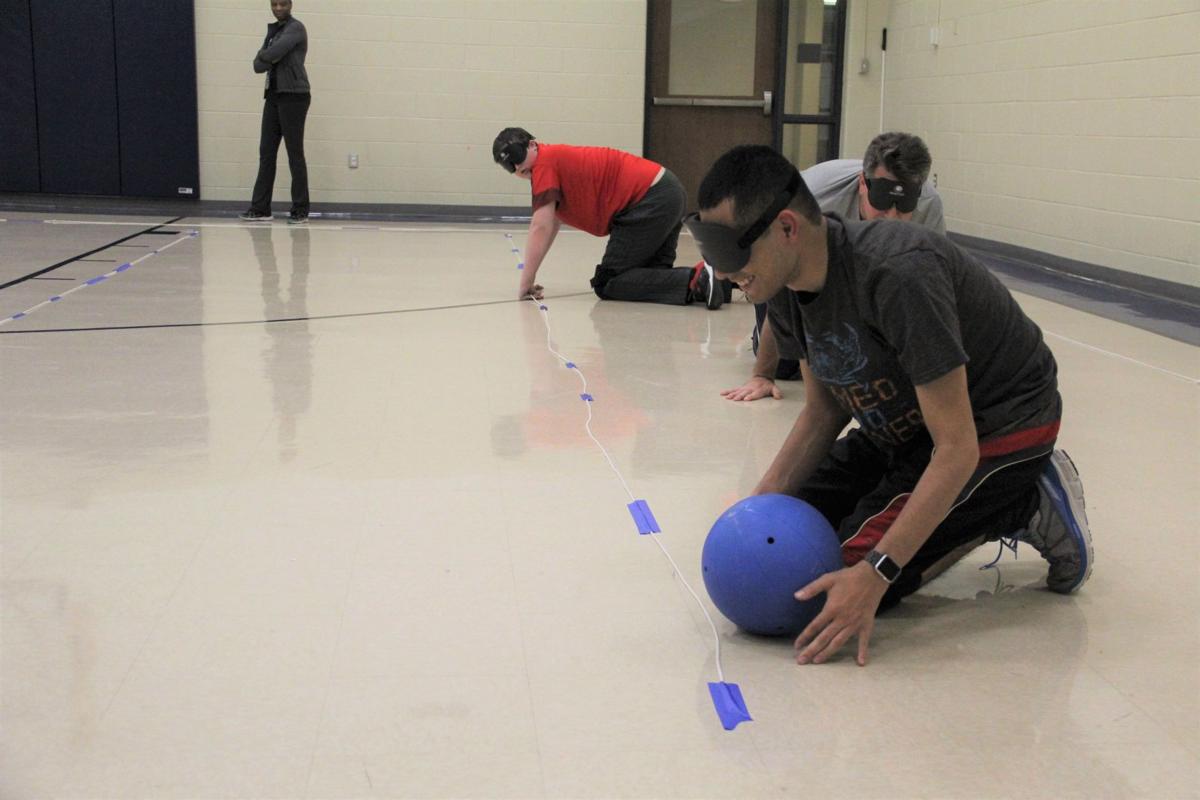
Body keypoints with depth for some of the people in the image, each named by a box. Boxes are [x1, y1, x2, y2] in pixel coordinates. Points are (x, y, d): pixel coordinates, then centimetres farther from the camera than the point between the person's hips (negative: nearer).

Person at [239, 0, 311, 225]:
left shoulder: (295, 28, -7)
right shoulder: (273, 30, 17)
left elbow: (272, 54, -20)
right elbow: (258, 65, 9)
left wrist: (264, 56, 2)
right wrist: (269, 59, -11)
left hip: (294, 96, -8)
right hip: (273, 95, 8)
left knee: (295, 154, -5)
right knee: (266, 152, 6)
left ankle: (300, 211, 1)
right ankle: (261, 208, 9)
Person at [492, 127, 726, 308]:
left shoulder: (545, 163, -8)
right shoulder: (557, 159, 20)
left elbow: (540, 228, -12)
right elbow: (552, 225, 23)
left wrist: (526, 284, -7)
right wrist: (530, 280, 21)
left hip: (650, 201, -10)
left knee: (607, 285, -4)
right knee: (649, 274, 21)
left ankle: (693, 282, -21)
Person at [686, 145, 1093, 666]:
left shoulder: (897, 276, -35)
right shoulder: (787, 285, -9)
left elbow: (957, 449, -33)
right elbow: (825, 409, 3)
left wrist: (873, 574, -36)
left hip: (1002, 425, -8)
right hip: (906, 425, 9)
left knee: (841, 575, -18)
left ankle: (1024, 505, -1)